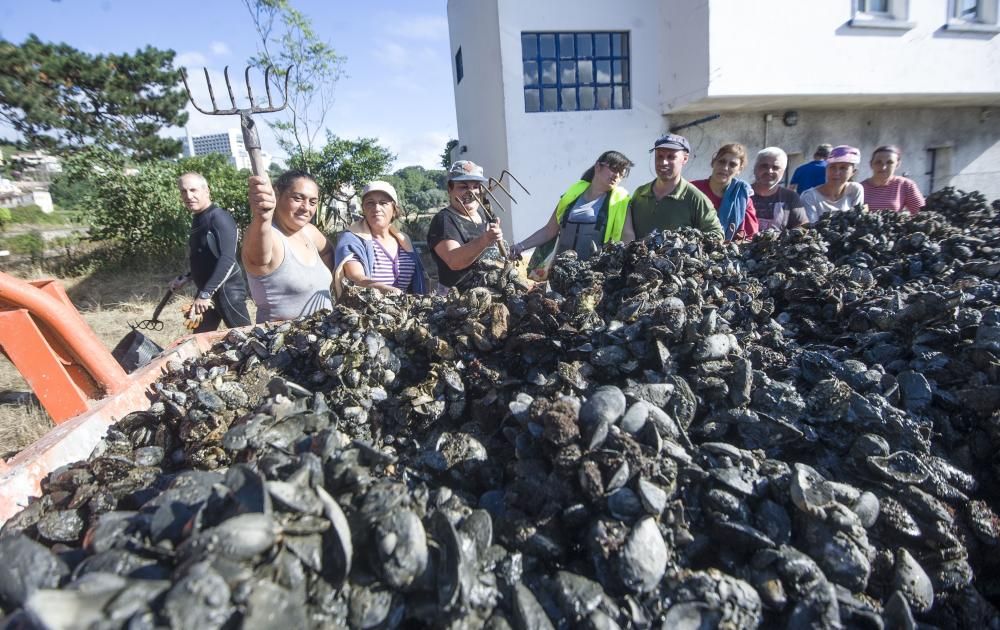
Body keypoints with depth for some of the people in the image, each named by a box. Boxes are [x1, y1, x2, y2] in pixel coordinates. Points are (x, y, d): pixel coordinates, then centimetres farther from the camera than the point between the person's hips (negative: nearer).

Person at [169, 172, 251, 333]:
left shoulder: (219, 217, -16)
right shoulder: (197, 219, 12)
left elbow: (228, 259, -26)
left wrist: (205, 293, -28)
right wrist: (184, 278, 16)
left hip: (227, 290, -9)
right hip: (206, 290, 9)